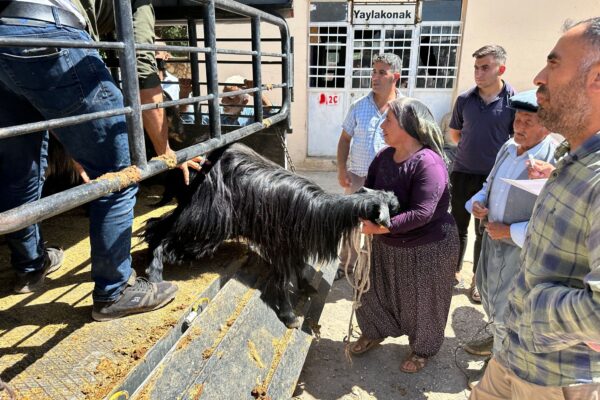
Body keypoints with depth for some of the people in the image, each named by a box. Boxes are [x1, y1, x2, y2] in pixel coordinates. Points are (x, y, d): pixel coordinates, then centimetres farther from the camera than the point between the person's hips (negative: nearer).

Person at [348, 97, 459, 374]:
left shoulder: (428, 162, -27)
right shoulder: (384, 156, -3)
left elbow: (422, 213, -33)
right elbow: (368, 191, 0)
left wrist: (381, 228, -35)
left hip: (427, 248, -7)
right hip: (387, 245, 7)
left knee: (422, 302, 15)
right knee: (374, 289, 21)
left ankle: (423, 349, 42)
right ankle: (374, 332, 49)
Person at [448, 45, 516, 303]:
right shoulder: (464, 99, 0)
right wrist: (473, 148, 4)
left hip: (494, 177, -2)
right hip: (462, 173, 2)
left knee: (485, 231, 11)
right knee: (458, 226, 14)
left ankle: (478, 279, 29)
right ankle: (454, 271, 32)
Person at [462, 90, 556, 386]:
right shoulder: (508, 148, 0)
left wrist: (510, 231, -23)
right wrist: (477, 202, -5)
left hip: (520, 248, -8)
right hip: (492, 236, 8)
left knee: (505, 309, 7)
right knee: (487, 289, 25)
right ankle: (497, 339, 53)